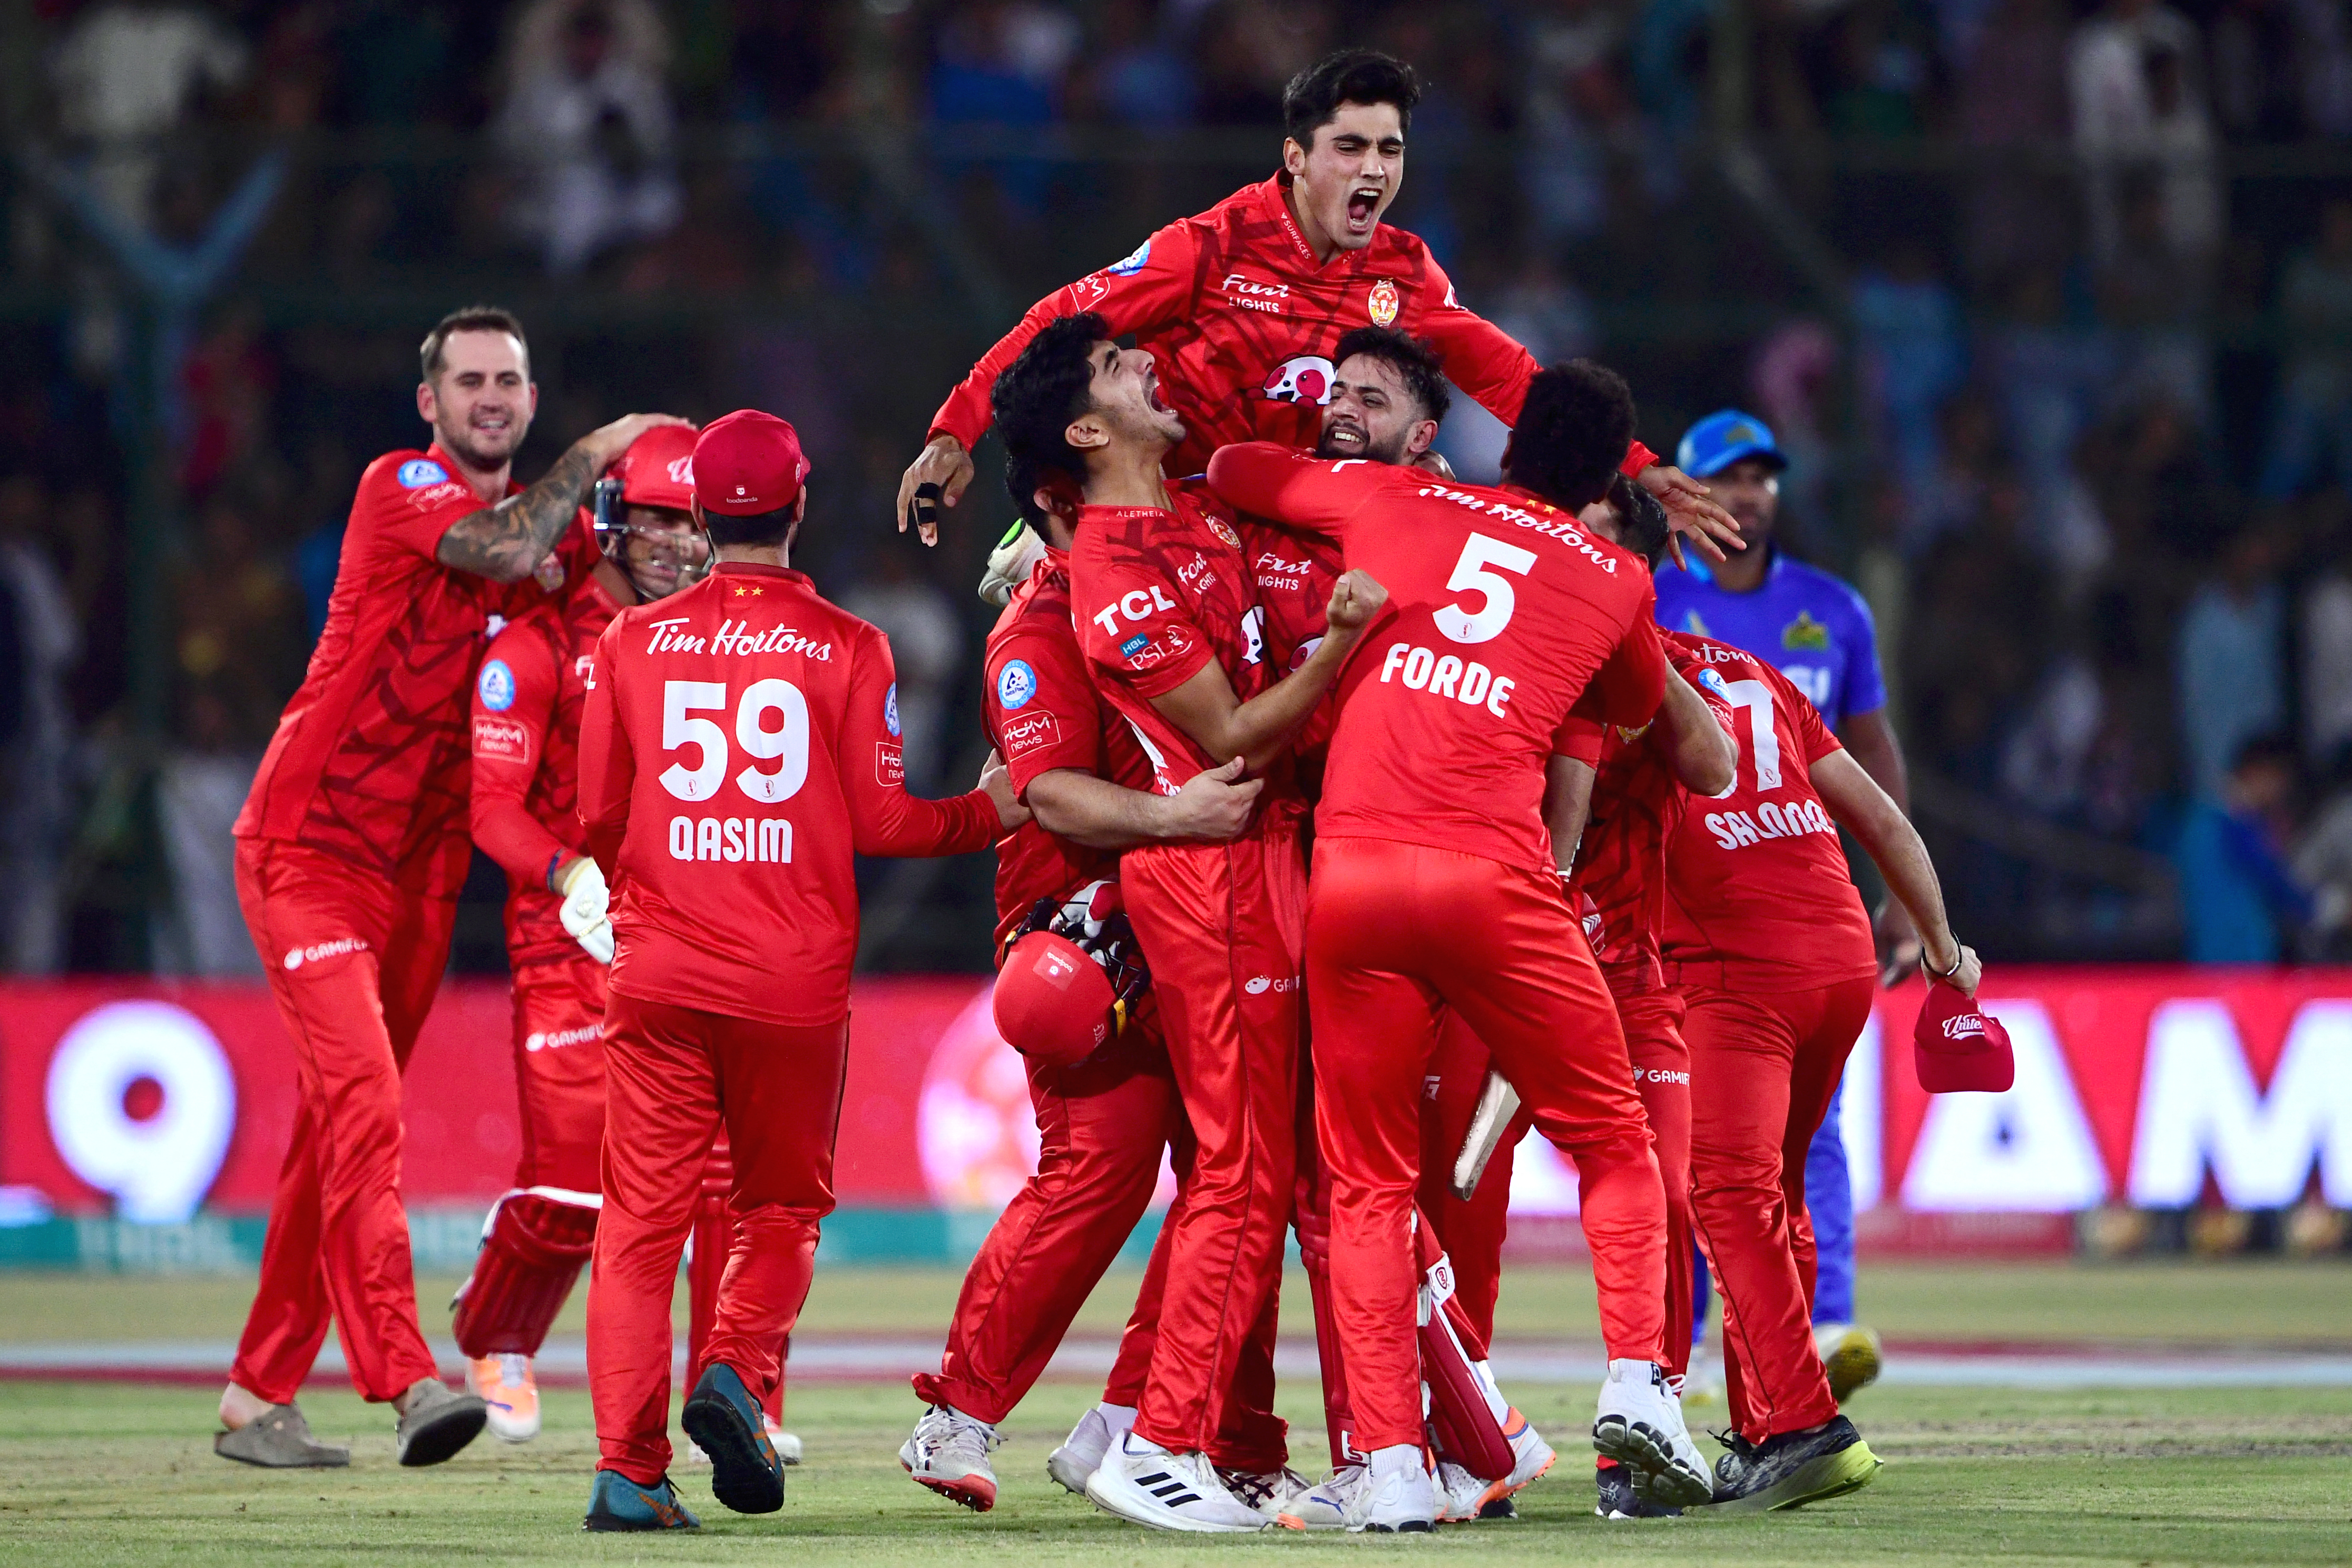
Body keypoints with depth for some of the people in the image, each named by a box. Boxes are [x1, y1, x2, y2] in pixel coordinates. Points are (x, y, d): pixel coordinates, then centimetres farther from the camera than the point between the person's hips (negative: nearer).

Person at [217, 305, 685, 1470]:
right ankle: (405, 1379, -31)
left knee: (334, 1132, 8)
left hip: (421, 871, 7)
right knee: (362, 1102, -20)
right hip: (308, 847, -7)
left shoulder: (555, 525, 13)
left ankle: (257, 1399, 14)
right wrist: (594, 456, -12)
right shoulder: (400, 488, -9)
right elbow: (501, 549, -26)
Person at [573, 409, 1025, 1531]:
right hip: (795, 978, -1)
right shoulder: (846, 648, -3)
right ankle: (736, 1374, -11)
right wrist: (989, 813, 17)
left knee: (643, 1218, 3)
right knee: (781, 1211, 15)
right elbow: (882, 821, -2)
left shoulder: (632, 642, 3)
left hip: (659, 972, 1)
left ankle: (628, 1468, -6)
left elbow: (599, 818, 8)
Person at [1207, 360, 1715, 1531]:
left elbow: (1219, 468, 28)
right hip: (1492, 876, -1)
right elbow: (1636, 707, 34)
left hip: (1349, 874, 1)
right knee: (1611, 1139, 16)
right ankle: (1636, 1383, -2)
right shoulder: (1614, 582, 14)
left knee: (1367, 1182, 8)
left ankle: (1389, 1464, -4)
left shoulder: (1386, 502, 16)